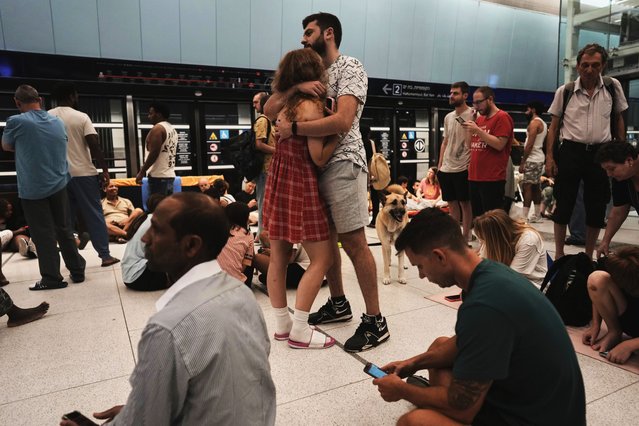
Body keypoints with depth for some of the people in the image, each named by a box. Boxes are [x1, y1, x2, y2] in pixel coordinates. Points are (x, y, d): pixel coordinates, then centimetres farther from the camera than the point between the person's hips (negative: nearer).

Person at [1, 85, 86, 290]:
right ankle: (77, 271, 17)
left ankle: (52, 278, 6)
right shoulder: (58, 122, 5)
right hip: (59, 185, 5)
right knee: (64, 230, 12)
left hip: (32, 189, -4)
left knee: (43, 234, 2)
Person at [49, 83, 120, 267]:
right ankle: (105, 255, 4)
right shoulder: (81, 117, -5)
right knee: (94, 215, 2)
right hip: (83, 173, -3)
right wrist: (105, 170, -6)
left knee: (65, 218, 10)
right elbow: (94, 146, -12)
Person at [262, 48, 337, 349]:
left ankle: (282, 324, 20)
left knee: (278, 257, 10)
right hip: (300, 186, -8)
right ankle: (299, 331, 2)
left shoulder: (284, 104, 8)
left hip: (277, 183, 8)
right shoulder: (312, 105, -13)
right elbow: (319, 157, -15)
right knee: (322, 258, 0)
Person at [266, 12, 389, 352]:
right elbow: (269, 110, 7)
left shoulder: (350, 68, -5)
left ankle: (375, 321, 4)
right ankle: (338, 304, 29)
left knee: (353, 242, -7)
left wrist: (293, 129, -16)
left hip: (342, 165, -8)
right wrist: (297, 87, -10)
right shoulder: (309, 75, 17)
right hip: (314, 167, 8)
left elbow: (342, 121, -21)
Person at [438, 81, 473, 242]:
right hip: (446, 168, 6)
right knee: (452, 203, 13)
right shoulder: (448, 117, 12)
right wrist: (439, 164, 12)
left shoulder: (473, 115, -7)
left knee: (465, 203, 2)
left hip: (463, 168, -6)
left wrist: (472, 163, -15)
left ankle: (466, 237, 12)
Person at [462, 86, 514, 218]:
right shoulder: (479, 119, 18)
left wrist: (477, 130, -18)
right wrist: (469, 131, 6)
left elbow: (499, 144, -16)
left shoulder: (502, 117, -5)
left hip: (492, 179, -8)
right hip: (474, 177, 8)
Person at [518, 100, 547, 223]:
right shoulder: (543, 123, 18)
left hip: (532, 160, -10)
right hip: (539, 158, 10)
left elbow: (530, 145, -18)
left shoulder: (534, 122, -11)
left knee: (527, 186, -11)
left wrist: (522, 162, -17)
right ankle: (537, 215, 16)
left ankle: (524, 216, -14)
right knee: (536, 187, 12)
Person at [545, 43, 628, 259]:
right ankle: (559, 254, 16)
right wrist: (549, 156, -5)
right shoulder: (565, 91, -1)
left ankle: (588, 256, 22)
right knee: (564, 205, 2)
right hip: (570, 152, -2)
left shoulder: (613, 87, 3)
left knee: (597, 207, 7)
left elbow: (618, 120, 12)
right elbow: (554, 126, 3)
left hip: (601, 153, 2)